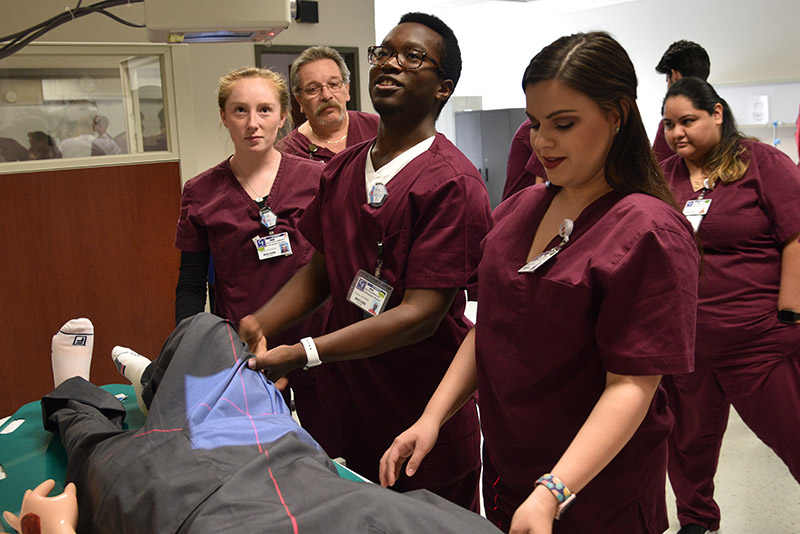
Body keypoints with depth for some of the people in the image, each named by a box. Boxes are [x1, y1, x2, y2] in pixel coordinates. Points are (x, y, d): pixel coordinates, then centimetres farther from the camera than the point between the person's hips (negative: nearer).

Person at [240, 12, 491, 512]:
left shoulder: (453, 183, -18)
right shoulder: (342, 169, 7)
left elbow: (421, 313, -22)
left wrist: (302, 354, -25)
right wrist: (258, 327, -2)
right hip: (345, 410, 7)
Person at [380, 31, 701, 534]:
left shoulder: (648, 232, -18)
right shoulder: (518, 210, 2)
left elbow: (632, 386, -22)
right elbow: (488, 329, 6)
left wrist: (551, 494, -31)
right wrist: (431, 418, -4)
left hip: (598, 491, -5)